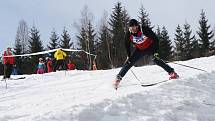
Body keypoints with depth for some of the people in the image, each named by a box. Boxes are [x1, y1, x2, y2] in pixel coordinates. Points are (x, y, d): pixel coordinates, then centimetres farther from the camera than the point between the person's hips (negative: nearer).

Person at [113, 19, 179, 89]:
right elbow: (127, 45, 0)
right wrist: (128, 56, -1)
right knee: (129, 62, -8)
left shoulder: (145, 30, -29)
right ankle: (119, 77, 1)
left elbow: (155, 39, -20)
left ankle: (172, 72, -15)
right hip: (139, 50, 3)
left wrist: (155, 52, -24)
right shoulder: (128, 34, -20)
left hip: (150, 47, -3)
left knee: (156, 60, -22)